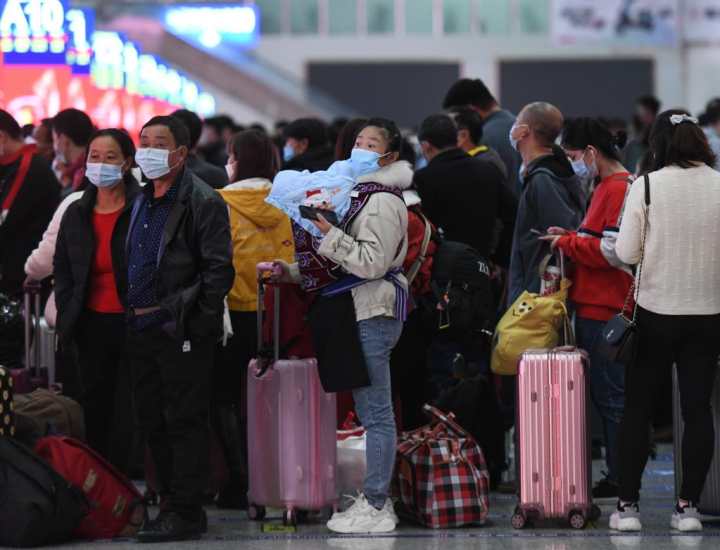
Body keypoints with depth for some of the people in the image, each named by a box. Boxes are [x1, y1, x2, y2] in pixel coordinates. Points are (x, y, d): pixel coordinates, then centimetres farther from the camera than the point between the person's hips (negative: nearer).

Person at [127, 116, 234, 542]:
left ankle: (185, 513, -2)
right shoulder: (142, 202, 17)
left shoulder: (203, 202, -8)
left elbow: (219, 269, -13)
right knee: (153, 422, 12)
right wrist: (132, 312, 15)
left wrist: (194, 322, -17)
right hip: (142, 328, 8)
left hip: (182, 331, -8)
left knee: (185, 422, -5)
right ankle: (171, 503, 20)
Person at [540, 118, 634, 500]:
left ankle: (620, 480, -3)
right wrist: (572, 238, 10)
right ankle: (617, 479, 15)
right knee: (603, 394, 11)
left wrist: (568, 242, -9)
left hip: (606, 311, -10)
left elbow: (614, 252, -21)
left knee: (611, 396, -6)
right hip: (593, 307, 10)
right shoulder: (605, 186, 19)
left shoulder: (620, 188, -14)